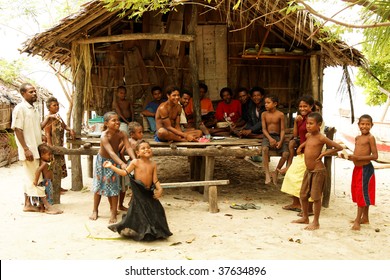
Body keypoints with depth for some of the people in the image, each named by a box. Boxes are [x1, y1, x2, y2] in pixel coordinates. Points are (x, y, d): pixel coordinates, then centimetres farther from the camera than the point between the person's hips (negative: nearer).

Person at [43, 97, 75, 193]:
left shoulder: (58, 117, 12)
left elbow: (64, 125, 20)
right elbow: (47, 134, -18)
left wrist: (70, 130, -3)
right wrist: (51, 147, -23)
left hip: (59, 146, 9)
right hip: (53, 146, -9)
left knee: (60, 166, 13)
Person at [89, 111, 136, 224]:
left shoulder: (122, 134, -23)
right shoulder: (104, 136, -34)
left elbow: (128, 148, -32)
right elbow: (110, 152, -45)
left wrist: (134, 160, -50)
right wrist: (122, 163, -58)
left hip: (114, 160, 2)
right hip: (102, 160, -2)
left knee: (114, 186, 1)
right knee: (99, 185, 9)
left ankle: (113, 213, 8)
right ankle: (95, 210, 25)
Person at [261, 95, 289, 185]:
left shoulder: (280, 115, 0)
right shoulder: (264, 114, 5)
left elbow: (282, 130, -2)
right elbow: (264, 129, 0)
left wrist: (280, 141, -17)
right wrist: (270, 139, -17)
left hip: (278, 136, 0)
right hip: (268, 136, 0)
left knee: (286, 153, -24)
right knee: (264, 149, -35)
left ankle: (276, 172, 1)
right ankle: (267, 174, -31)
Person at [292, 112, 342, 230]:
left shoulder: (321, 138, -14)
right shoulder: (308, 135, 7)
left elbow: (339, 147, -13)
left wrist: (325, 153, -13)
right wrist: (301, 146, 20)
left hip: (318, 171, -8)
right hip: (308, 171, 8)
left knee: (316, 197, -1)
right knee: (303, 195, 13)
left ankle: (316, 222, 11)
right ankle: (305, 217, 30)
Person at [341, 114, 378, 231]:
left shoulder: (370, 138, -11)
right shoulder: (357, 138, 12)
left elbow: (375, 156, -16)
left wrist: (358, 158, -22)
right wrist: (349, 157, -1)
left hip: (366, 169, -8)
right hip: (357, 169, 8)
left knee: (363, 194, -4)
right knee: (358, 193, 15)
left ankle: (358, 220, 0)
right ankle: (365, 218, 27)